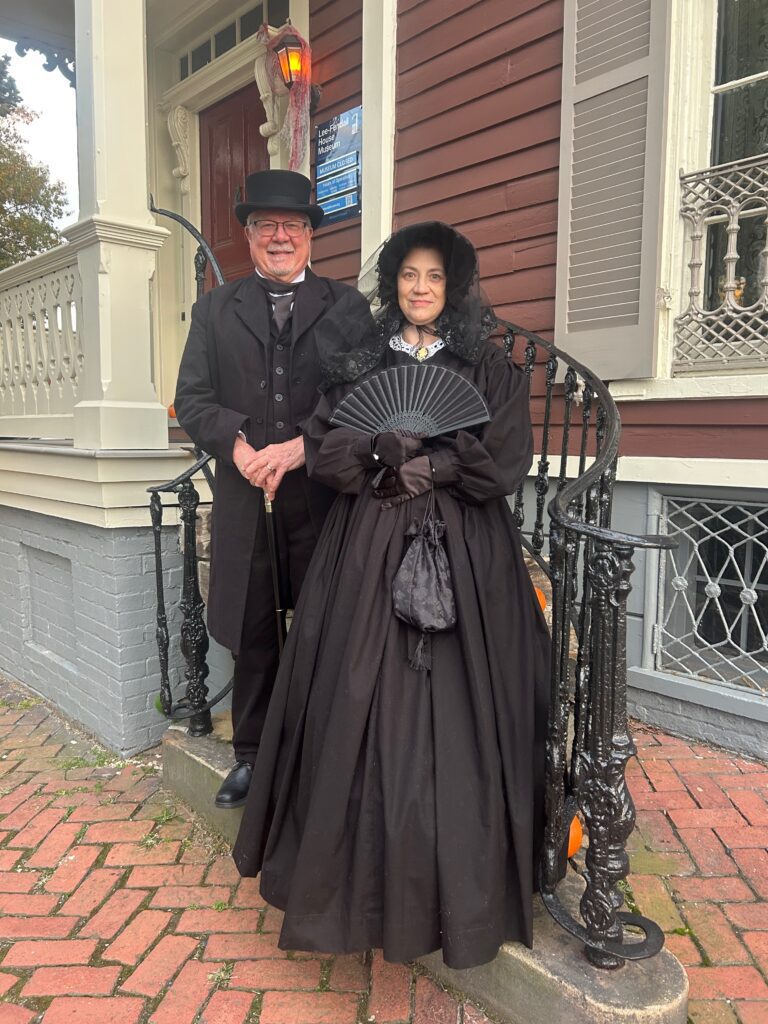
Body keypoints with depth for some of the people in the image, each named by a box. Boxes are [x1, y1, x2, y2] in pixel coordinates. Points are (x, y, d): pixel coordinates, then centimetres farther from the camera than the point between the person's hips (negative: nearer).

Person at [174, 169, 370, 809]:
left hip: (323, 496, -2)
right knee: (252, 636, 12)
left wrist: (303, 446, -16)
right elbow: (192, 398, 5)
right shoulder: (215, 309, 14)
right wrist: (237, 444, -13)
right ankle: (253, 756, 30)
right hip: (246, 500, 2)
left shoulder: (347, 307, 7)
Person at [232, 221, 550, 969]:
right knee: (362, 711, 4)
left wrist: (415, 462, -7)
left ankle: (459, 891, 21)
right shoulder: (359, 360, 11)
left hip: (463, 556, -1)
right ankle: (360, 876, 25)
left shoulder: (489, 367, 7)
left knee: (453, 713, 2)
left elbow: (506, 465, -4)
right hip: (369, 552, 2)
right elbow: (322, 452, 0)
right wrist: (426, 454, -11)